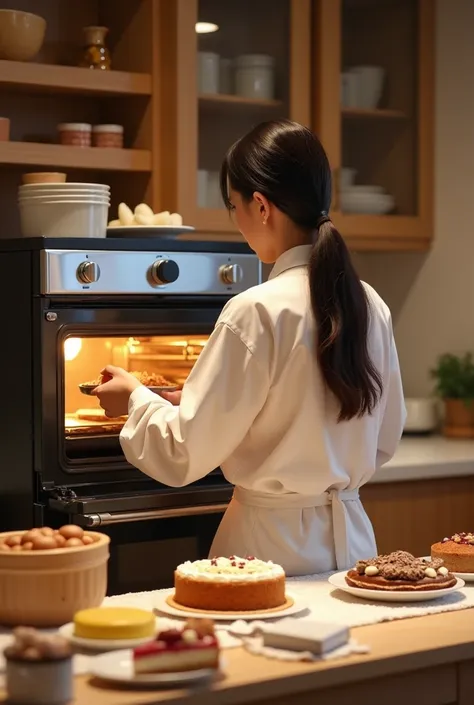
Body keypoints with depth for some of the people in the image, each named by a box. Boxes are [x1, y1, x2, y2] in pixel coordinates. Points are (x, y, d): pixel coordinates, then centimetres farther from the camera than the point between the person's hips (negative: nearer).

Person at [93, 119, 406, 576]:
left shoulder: (257, 313, -19)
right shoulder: (371, 306, 1)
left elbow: (185, 454, -15)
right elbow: (385, 441, 12)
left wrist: (135, 399, 2)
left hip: (275, 543, -6)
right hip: (351, 536, 6)